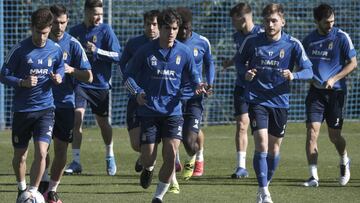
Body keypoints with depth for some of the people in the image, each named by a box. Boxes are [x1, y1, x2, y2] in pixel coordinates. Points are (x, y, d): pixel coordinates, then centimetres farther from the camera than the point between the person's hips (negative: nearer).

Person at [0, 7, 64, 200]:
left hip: (45, 108, 1)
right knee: (20, 156, 10)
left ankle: (33, 192, -3)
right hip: (22, 109, -1)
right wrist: (23, 82, -22)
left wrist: (58, 78, -4)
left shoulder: (55, 50, 0)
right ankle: (22, 188, 34)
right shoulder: (20, 50, -10)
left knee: (41, 153, -14)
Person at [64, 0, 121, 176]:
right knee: (77, 116, -15)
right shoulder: (75, 31, 4)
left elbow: (117, 56, -12)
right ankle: (76, 162, -12)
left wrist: (97, 51, -23)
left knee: (103, 122, 10)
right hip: (80, 83, 1)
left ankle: (110, 157, 34)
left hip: (101, 85, -1)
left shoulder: (106, 30, -6)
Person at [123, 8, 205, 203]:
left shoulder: (183, 52, 1)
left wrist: (198, 86, -10)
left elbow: (193, 75, 13)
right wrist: (137, 92, -17)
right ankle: (148, 167, 37)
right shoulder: (145, 51, -4)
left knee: (171, 154, -14)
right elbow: (128, 76, 2)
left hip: (172, 111, 1)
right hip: (149, 111, -1)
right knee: (148, 157, -4)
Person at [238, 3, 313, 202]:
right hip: (257, 100, -1)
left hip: (280, 102, 1)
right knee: (261, 145, -15)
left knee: (274, 148, 11)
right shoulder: (252, 41, -3)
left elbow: (308, 70, -6)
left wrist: (293, 75, -27)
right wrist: (245, 73, -9)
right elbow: (240, 61, 13)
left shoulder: (292, 44, -5)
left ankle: (266, 184, 32)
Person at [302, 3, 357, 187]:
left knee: (334, 136, 4)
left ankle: (344, 162, 37)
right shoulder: (309, 39, 6)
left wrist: (334, 79, -15)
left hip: (335, 91, -3)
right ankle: (313, 177, -9)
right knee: (312, 131, -11)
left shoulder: (341, 37, -5)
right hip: (315, 91, 3)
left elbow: (353, 63, -4)